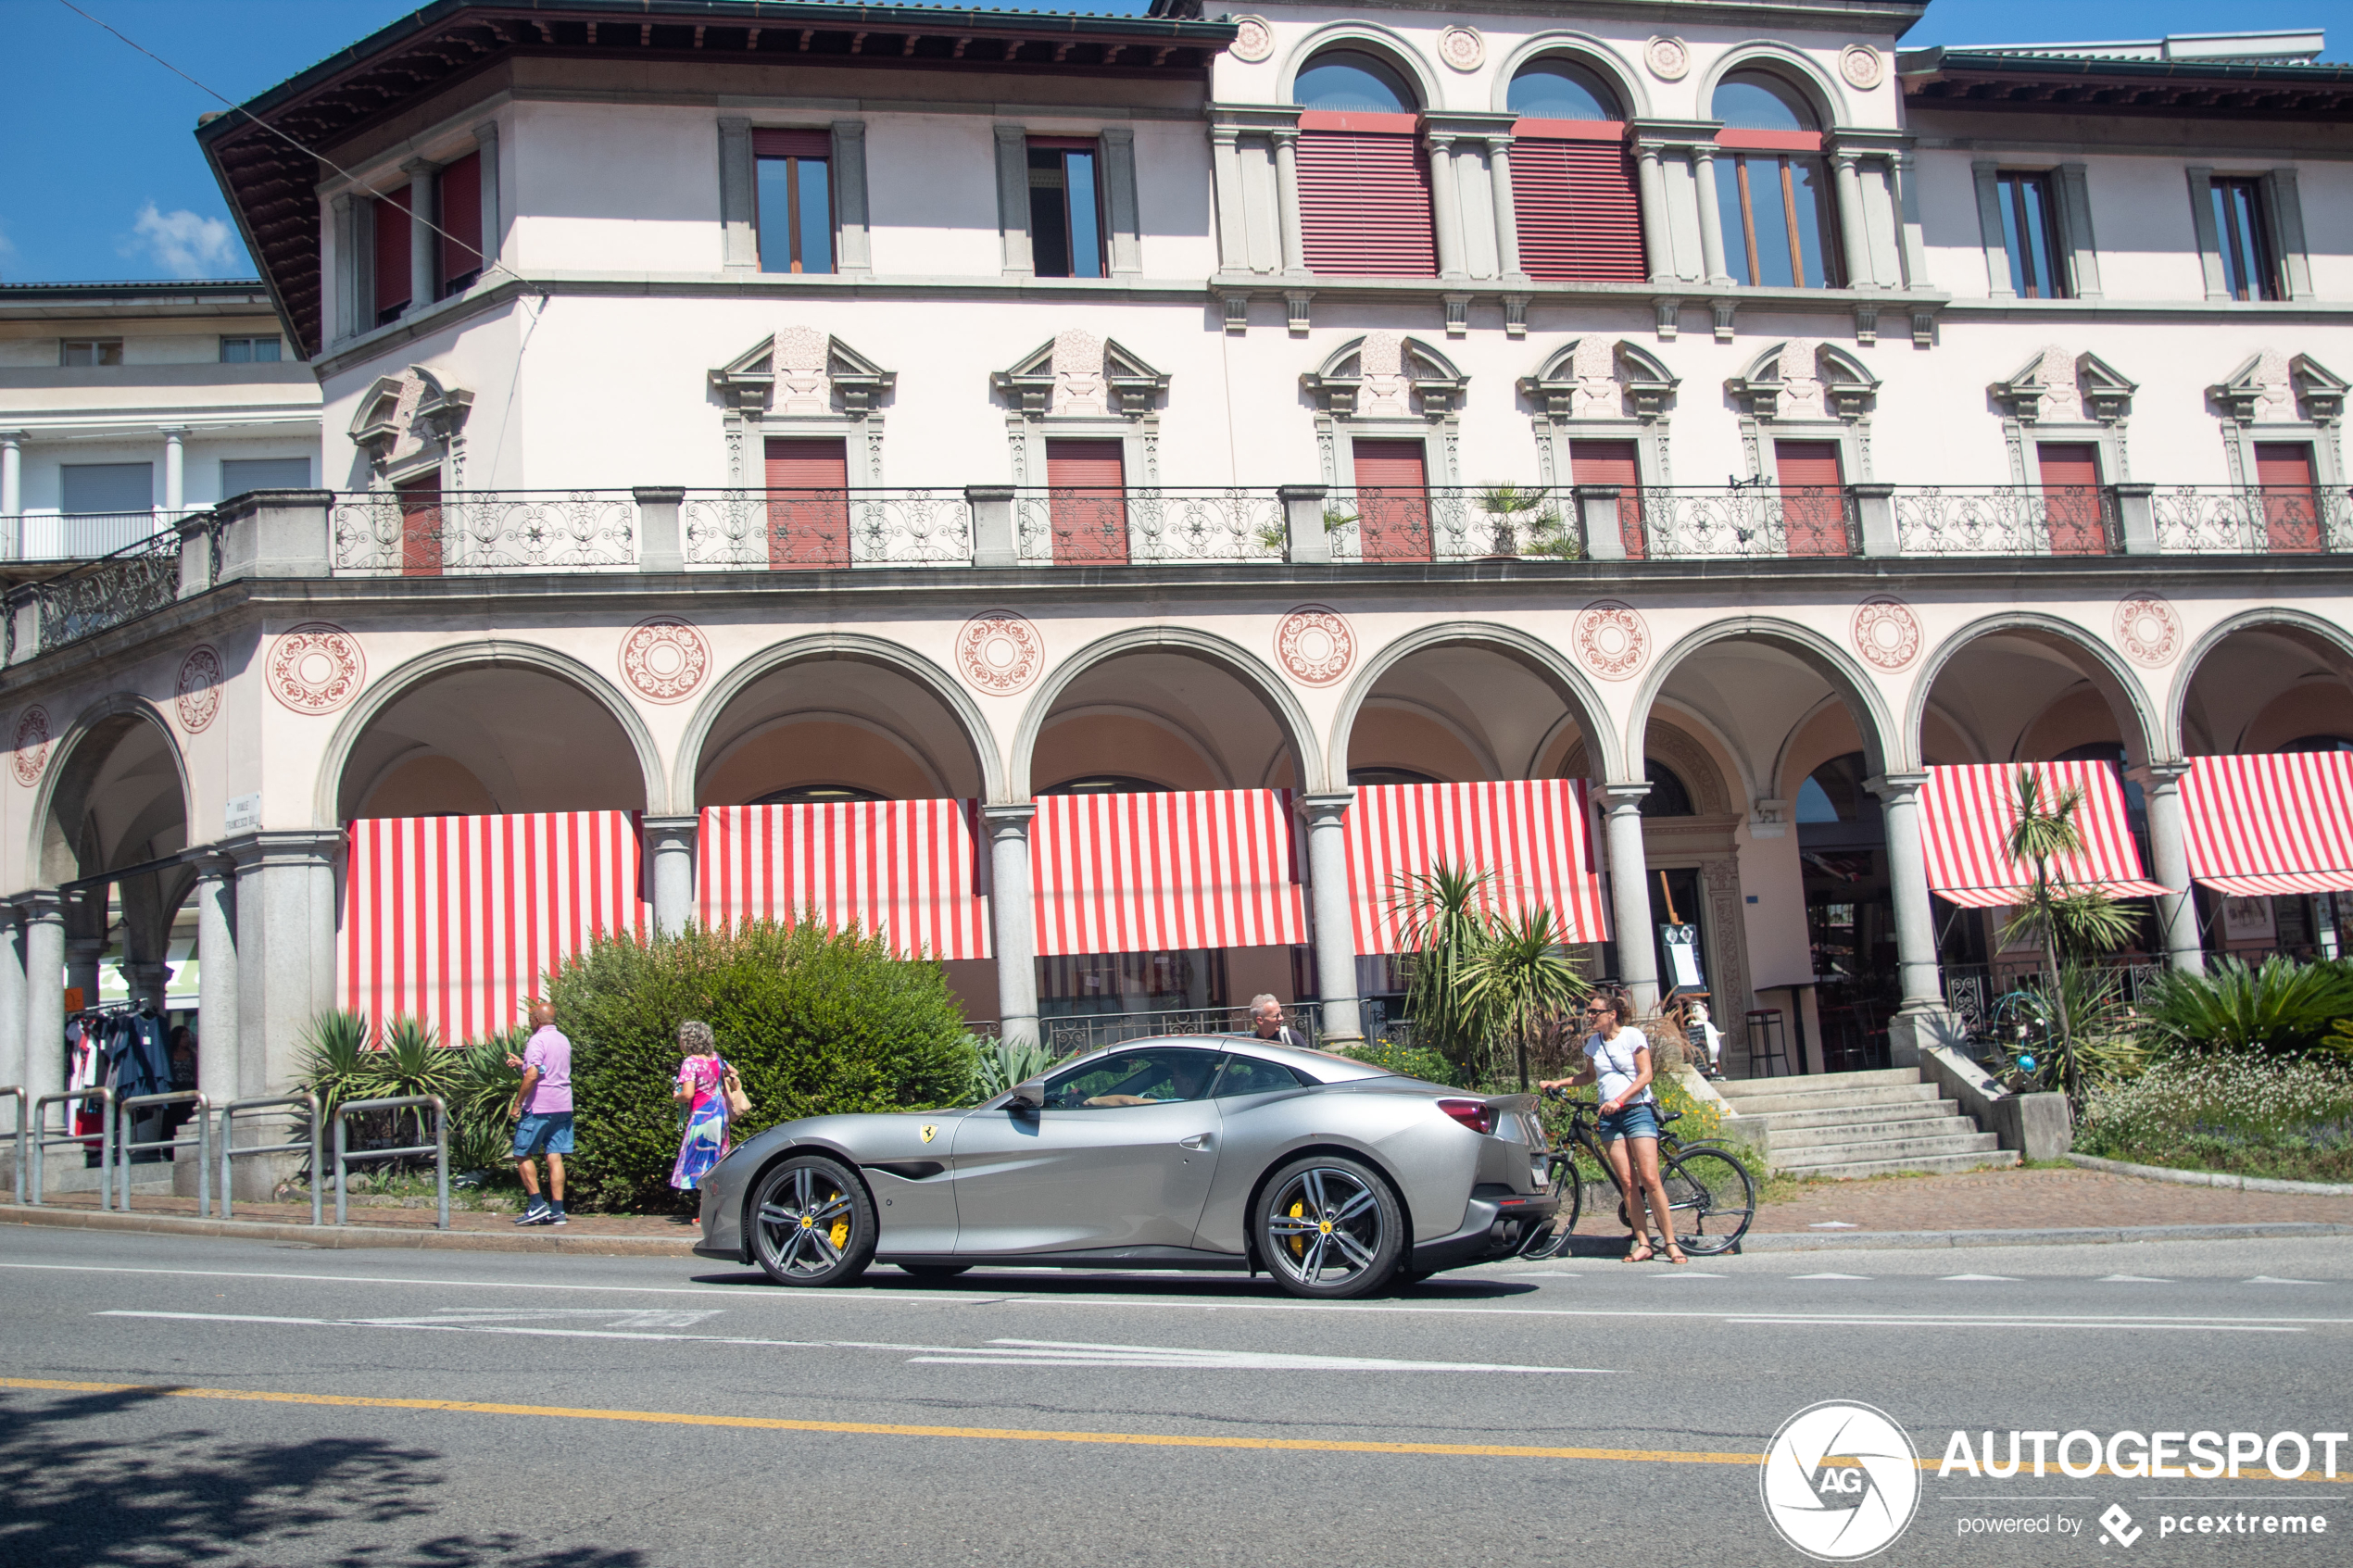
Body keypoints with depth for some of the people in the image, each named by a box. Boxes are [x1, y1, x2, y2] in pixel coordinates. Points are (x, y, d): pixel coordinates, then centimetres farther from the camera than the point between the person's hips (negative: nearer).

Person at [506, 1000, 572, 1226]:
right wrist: (522, 1062, 29)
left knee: (522, 1154, 5)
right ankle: (557, 1210, 1)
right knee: (555, 1157, 5)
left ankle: (537, 1205, -1)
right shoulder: (563, 1040, 14)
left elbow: (532, 1075, -21)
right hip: (563, 1106, 7)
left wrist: (517, 1103, -13)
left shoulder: (537, 1041, -11)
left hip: (539, 1107, -7)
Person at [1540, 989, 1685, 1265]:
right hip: (1609, 1117, 5)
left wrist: (1619, 1100, -19)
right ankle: (1642, 1243, 3)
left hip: (1637, 1111, -5)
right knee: (1627, 1182, -1)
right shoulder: (1593, 1042, 11)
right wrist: (1558, 1083, 13)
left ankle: (1671, 1244, -7)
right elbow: (1590, 1075, 25)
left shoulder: (1632, 1036, -4)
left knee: (1649, 1180, -12)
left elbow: (1645, 1076, -9)